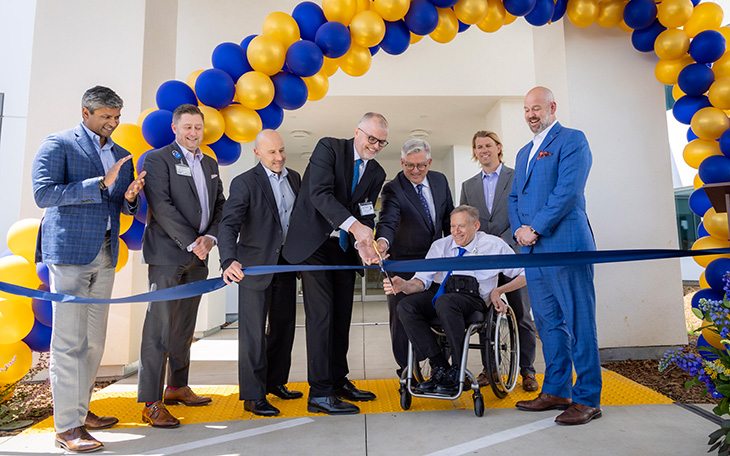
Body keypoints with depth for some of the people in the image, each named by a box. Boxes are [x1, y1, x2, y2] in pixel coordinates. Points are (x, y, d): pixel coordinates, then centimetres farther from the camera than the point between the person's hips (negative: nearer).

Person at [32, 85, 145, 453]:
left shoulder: (121, 156, 19)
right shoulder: (58, 144, 0)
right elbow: (43, 194, -12)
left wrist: (129, 197, -2)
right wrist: (101, 183, -17)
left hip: (105, 255, 7)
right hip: (69, 251, -6)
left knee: (94, 340, 11)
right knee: (69, 341, -5)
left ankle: (80, 409, 25)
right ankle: (67, 427, 3)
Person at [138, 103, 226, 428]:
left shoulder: (210, 164, 18)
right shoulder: (158, 158, -3)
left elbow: (220, 205, 14)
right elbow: (161, 205, -13)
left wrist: (211, 237, -3)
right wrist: (191, 242, -16)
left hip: (197, 256, 7)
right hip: (167, 254, -6)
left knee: (185, 326, 14)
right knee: (159, 327, -5)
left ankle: (177, 387, 27)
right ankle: (151, 403, 2)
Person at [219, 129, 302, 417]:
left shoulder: (294, 178, 7)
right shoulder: (245, 183, -11)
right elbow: (228, 225, -20)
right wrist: (229, 261, -37)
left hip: (286, 264, 6)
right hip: (256, 265, -6)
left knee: (284, 326, 15)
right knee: (253, 331, 0)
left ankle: (275, 382, 33)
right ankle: (253, 395, 13)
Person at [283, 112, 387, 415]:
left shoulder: (376, 173, 8)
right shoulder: (329, 148, -8)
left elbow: (366, 214, 2)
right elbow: (320, 192, -22)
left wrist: (363, 243, -19)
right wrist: (353, 225, -33)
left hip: (345, 247, 6)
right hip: (315, 242, -6)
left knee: (342, 315, 9)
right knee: (321, 314, -9)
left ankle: (338, 381, 24)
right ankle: (319, 393, -1)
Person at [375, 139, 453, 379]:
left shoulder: (440, 180, 1)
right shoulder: (393, 189, -16)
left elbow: (448, 216, 11)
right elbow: (388, 221, -31)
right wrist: (383, 241, -53)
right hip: (404, 262, -4)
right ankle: (407, 370, 18)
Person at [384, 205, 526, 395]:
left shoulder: (494, 245, 7)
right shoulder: (440, 245, 14)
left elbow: (524, 274, 11)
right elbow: (423, 279, 5)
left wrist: (498, 290, -2)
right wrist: (404, 285, -16)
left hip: (472, 297, -4)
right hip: (439, 292, 4)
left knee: (445, 302, -37)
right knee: (405, 306, -25)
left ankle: (457, 371, -22)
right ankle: (440, 367, -19)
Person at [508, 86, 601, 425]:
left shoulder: (572, 140, -2)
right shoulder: (524, 152, 23)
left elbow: (568, 190, -14)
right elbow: (514, 197, 21)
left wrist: (535, 228, -14)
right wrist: (518, 229, 3)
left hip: (566, 243, -8)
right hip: (533, 249, 8)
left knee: (578, 323, -2)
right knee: (548, 323, 13)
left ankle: (588, 399, 9)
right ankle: (556, 391, 24)